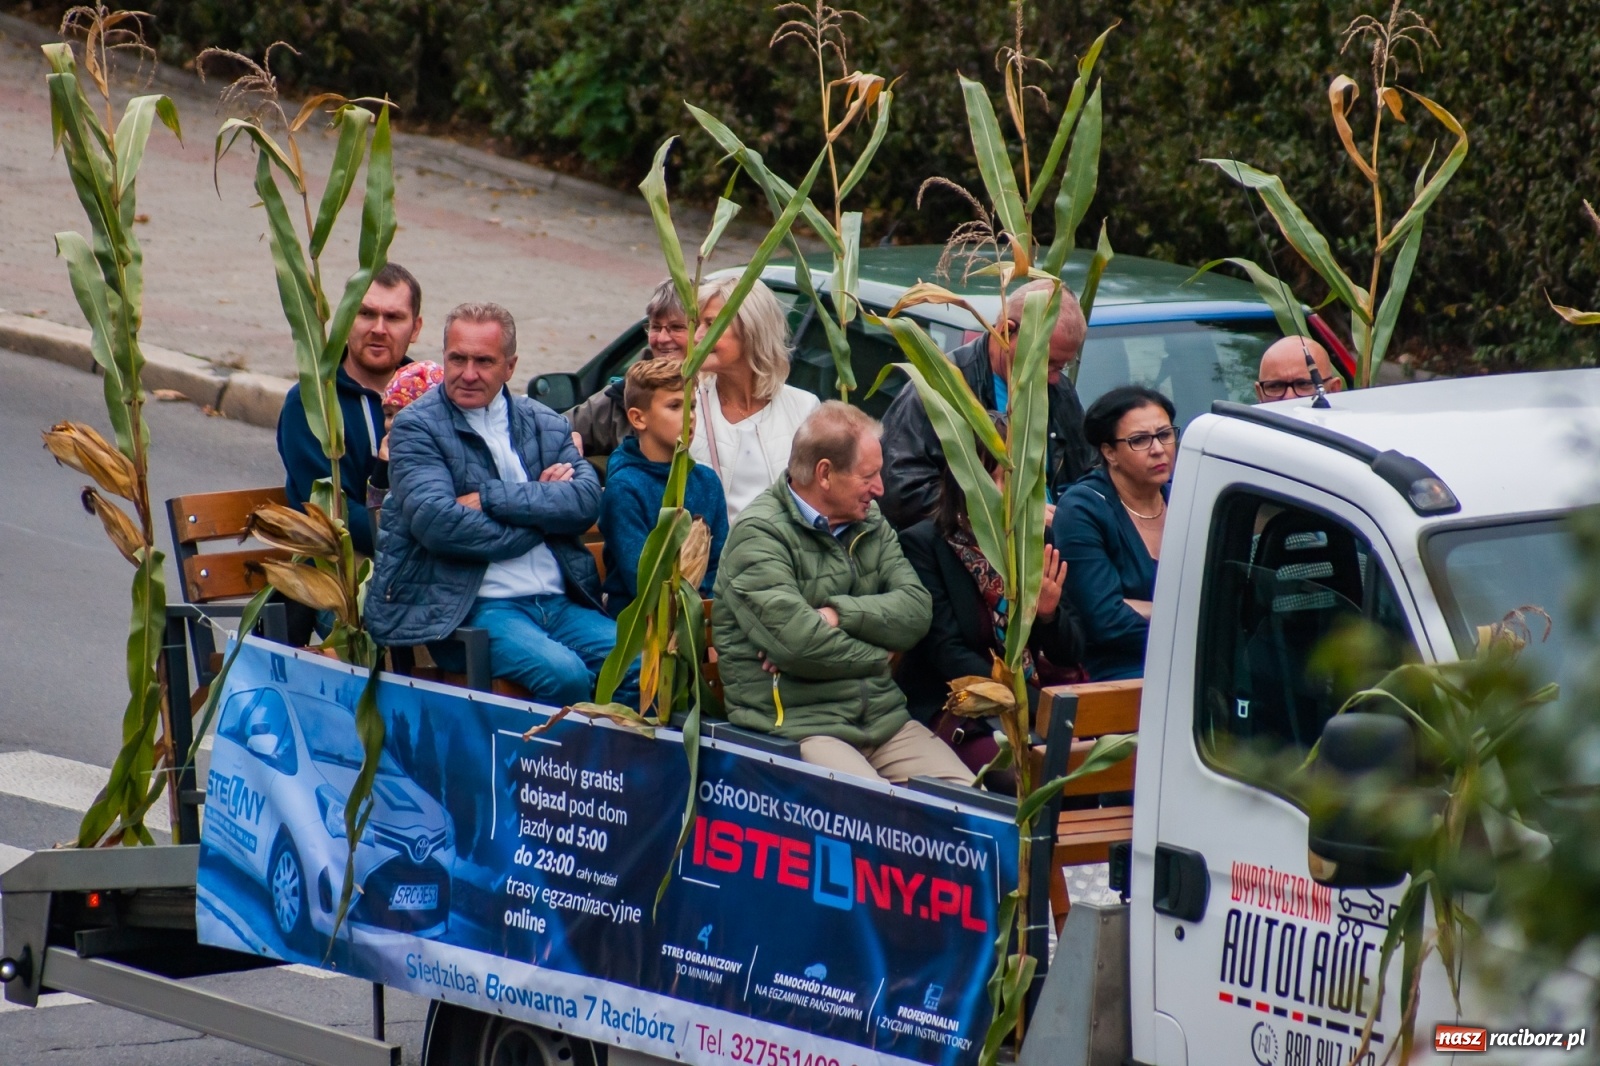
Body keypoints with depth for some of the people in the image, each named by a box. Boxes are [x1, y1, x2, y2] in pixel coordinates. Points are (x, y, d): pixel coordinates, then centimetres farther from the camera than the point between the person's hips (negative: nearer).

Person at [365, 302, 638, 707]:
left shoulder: (545, 424, 16)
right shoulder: (416, 427, 2)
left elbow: (587, 500, -1)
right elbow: (436, 522, -13)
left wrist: (491, 498, -11)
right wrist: (541, 510, -6)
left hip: (560, 604, 5)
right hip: (473, 608, -5)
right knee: (563, 673, -31)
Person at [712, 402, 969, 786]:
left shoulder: (870, 525, 17)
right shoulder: (759, 534, -7)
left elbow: (916, 610, 4)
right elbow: (797, 640, -19)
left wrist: (838, 613, -12)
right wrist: (877, 656, -2)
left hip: (883, 718, 7)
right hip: (793, 723, -7)